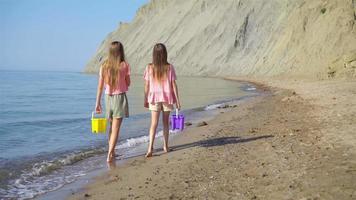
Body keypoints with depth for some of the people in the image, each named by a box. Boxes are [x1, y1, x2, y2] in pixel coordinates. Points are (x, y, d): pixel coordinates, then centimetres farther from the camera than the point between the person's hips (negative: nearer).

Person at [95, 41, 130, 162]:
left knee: (111, 127, 18)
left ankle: (112, 153, 28)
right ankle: (109, 155, -7)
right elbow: (128, 83, 0)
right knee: (116, 128, -2)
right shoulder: (124, 65, -8)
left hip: (108, 97, 4)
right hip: (120, 97, -4)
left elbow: (100, 86, 1)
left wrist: (98, 103, 5)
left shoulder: (104, 66, 1)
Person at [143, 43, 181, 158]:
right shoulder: (169, 68, -6)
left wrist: (145, 100, 8)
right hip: (167, 98, 0)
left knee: (153, 123, 0)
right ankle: (165, 146, 23)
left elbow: (147, 86, -2)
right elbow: (174, 85, -5)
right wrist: (177, 100, 1)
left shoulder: (149, 68, -5)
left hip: (154, 98, 0)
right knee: (166, 122, 14)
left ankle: (150, 148, -12)